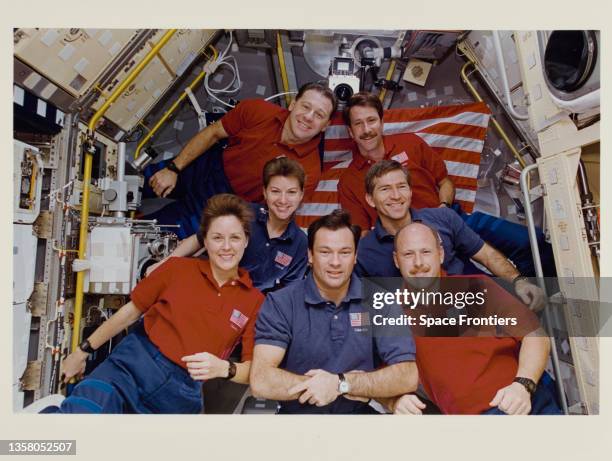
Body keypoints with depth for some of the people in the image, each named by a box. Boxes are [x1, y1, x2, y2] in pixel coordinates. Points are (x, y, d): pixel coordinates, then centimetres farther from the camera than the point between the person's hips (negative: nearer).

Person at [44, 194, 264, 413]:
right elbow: (131, 311, 13)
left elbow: (253, 369, 4)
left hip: (181, 391, 1)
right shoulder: (177, 268, 3)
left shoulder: (254, 300, 2)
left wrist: (223, 368, -17)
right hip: (136, 361, 0)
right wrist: (82, 352, 20)